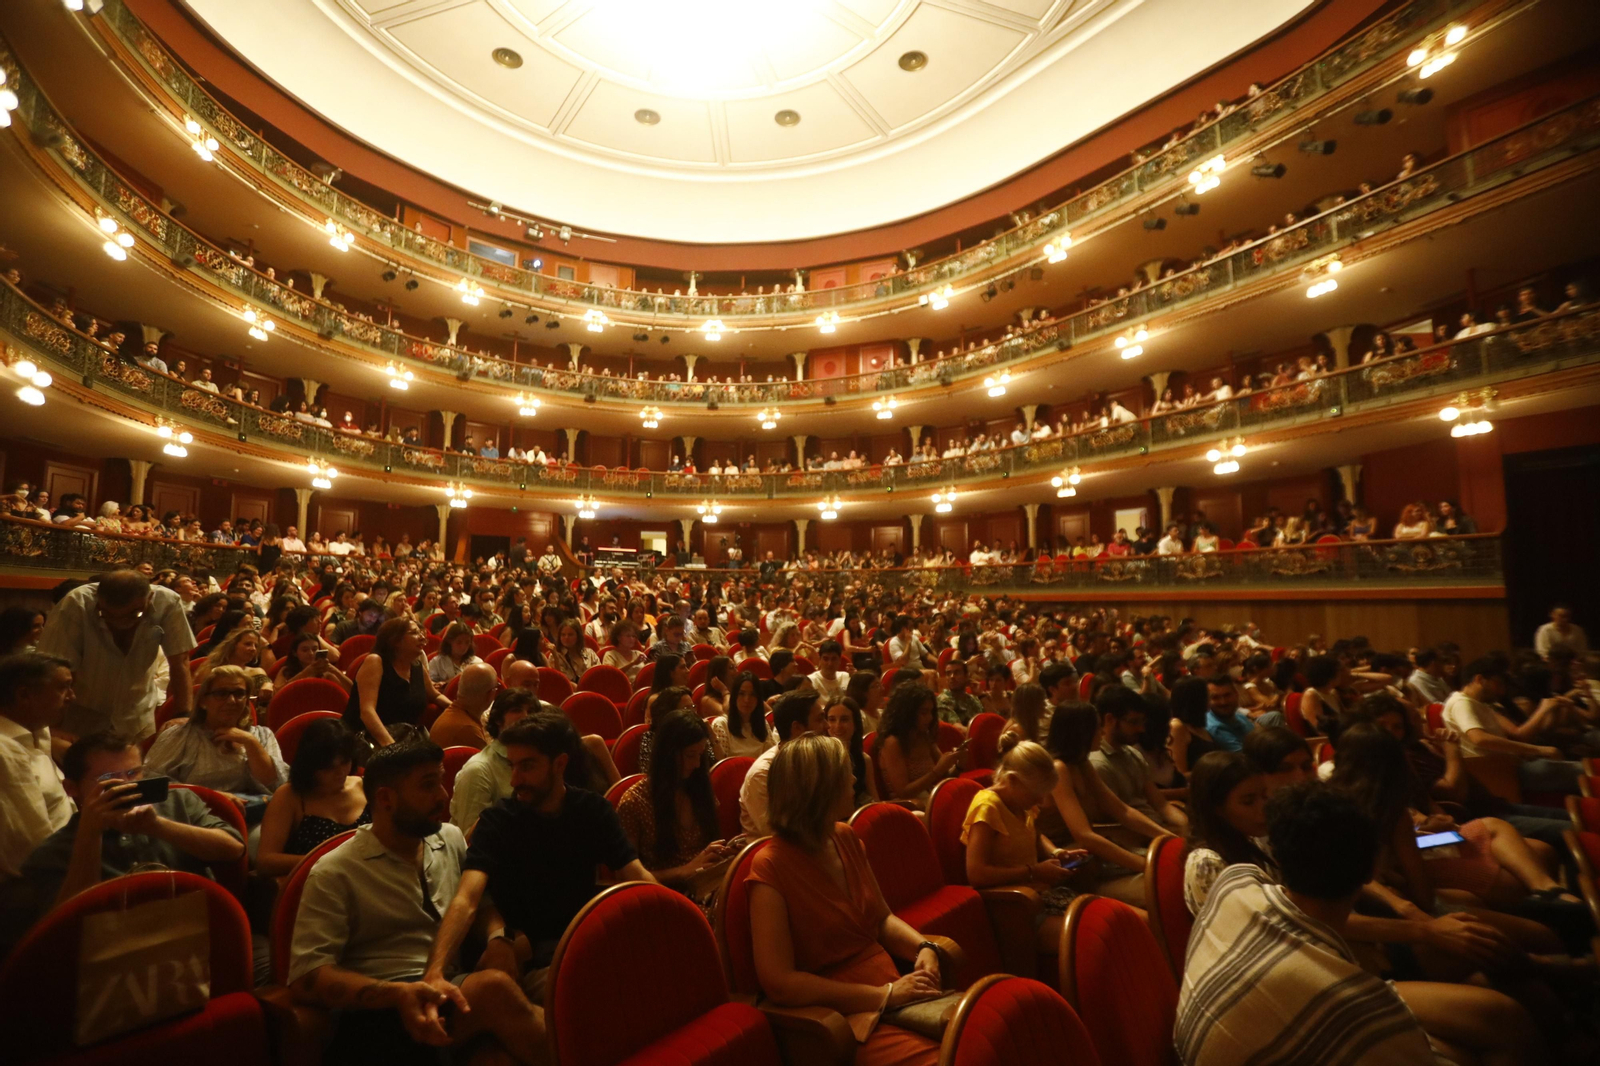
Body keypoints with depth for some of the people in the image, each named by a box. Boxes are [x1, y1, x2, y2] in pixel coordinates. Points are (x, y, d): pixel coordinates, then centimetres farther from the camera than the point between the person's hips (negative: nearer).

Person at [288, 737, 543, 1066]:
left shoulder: (451, 839, 14)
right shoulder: (334, 874, -1)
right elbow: (306, 976, -7)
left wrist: (498, 941, -1)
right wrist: (398, 992, -22)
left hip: (454, 990, 5)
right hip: (380, 1011, -4)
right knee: (493, 988, -34)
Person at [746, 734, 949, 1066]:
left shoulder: (846, 838, 5)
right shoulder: (771, 868, -16)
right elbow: (779, 983, -19)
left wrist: (924, 947, -5)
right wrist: (884, 996, -18)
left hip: (896, 994, 7)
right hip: (843, 1017, -7)